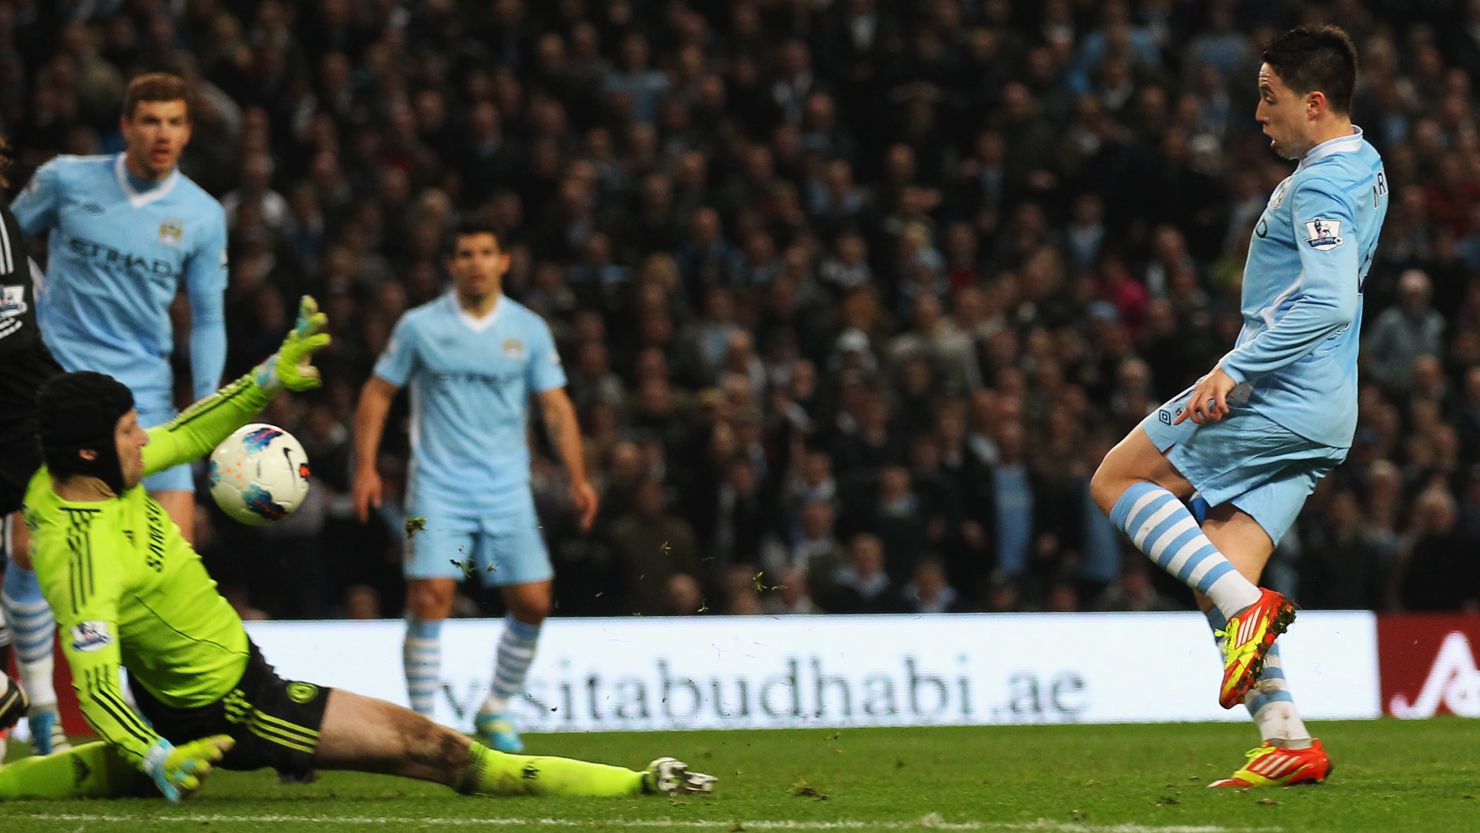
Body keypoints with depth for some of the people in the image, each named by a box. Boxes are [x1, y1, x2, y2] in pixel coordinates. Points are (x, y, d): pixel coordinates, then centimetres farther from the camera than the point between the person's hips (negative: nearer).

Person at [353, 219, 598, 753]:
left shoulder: (528, 330, 5)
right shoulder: (420, 327, 1)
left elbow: (555, 406, 6)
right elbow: (378, 393, 6)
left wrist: (577, 478, -5)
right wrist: (365, 467, -4)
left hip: (507, 489, 2)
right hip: (438, 488, -2)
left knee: (532, 603, -3)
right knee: (429, 598, -15)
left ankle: (497, 710, 18)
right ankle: (422, 723, -7)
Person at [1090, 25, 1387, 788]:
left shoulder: (1319, 187, -16)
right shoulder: (1363, 168, 17)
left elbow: (1329, 302, -29)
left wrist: (1235, 369, -27)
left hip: (1280, 400, -10)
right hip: (1322, 416, 10)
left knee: (1117, 480, -2)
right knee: (1222, 575, 6)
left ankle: (1246, 606, -15)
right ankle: (1287, 743, -2)